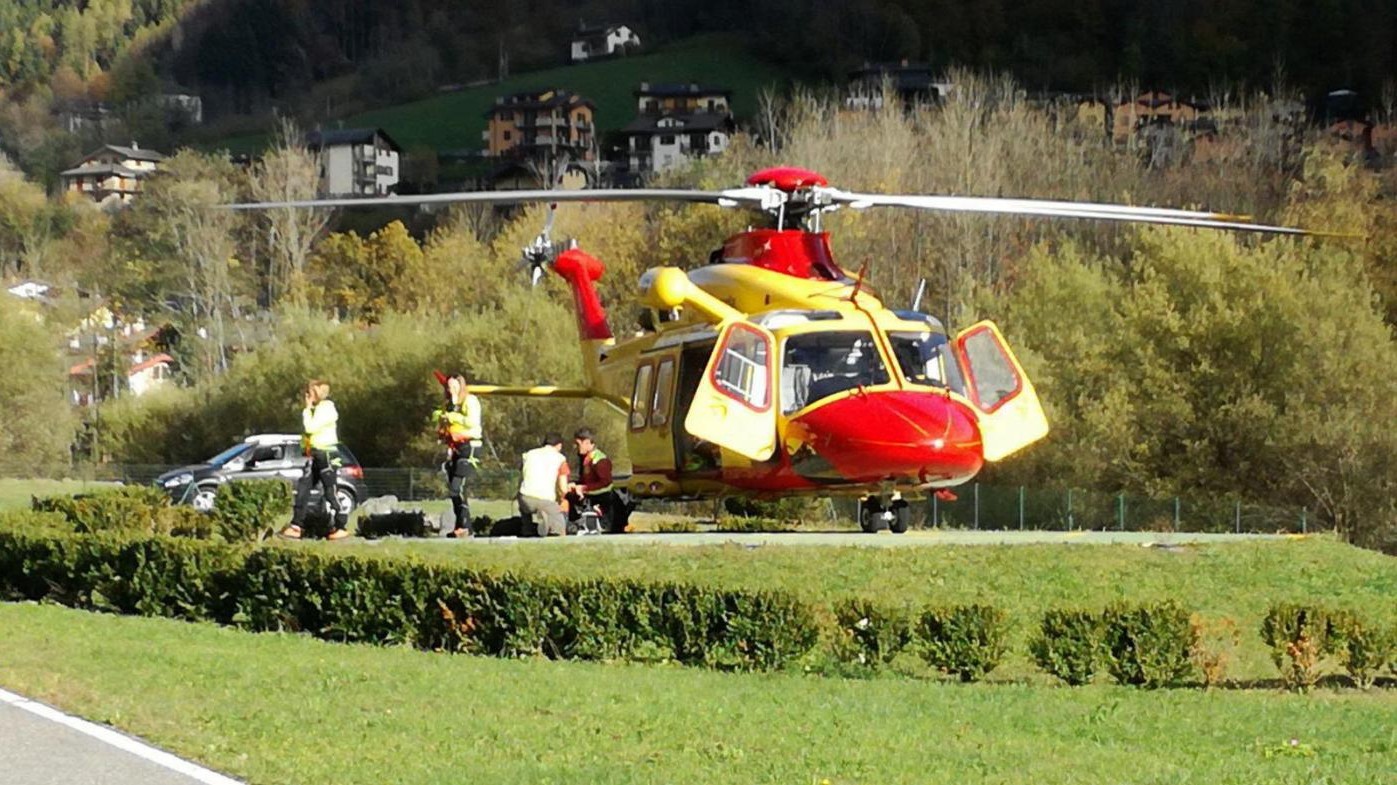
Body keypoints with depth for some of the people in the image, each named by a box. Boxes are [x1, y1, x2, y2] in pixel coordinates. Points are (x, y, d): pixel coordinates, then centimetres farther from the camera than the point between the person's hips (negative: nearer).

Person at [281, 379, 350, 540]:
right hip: (314, 455, 9)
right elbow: (306, 430, 23)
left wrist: (307, 409, -12)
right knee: (302, 490, 1)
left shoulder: (327, 409, -13)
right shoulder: (316, 409, 16)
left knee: (331, 491, -5)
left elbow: (310, 428, -21)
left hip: (326, 454, -9)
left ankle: (342, 527, 4)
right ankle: (295, 527, 0)